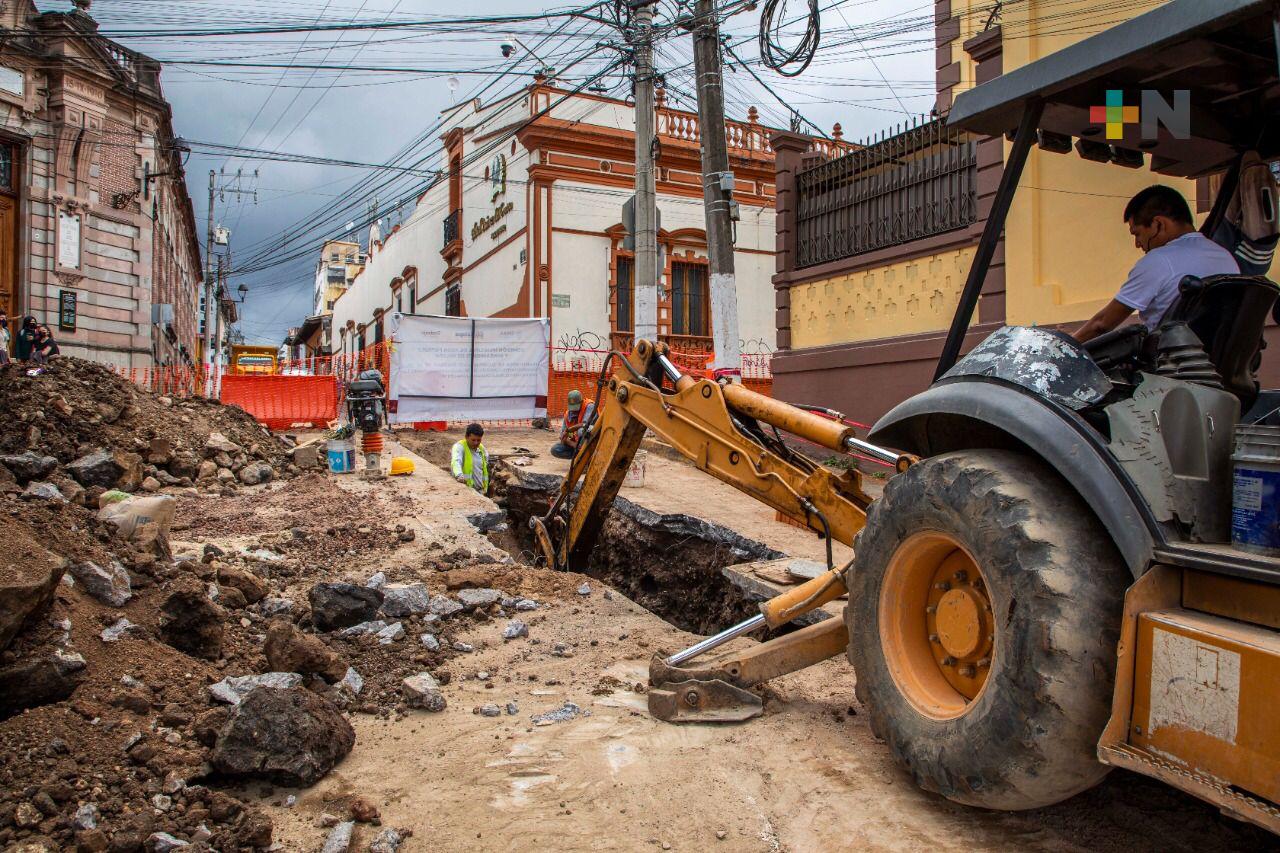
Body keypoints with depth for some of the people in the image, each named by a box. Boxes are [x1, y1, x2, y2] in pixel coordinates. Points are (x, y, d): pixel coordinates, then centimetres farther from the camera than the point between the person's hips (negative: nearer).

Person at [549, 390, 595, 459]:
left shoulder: (589, 406, -18)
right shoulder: (567, 414, -2)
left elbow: (585, 425, -30)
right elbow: (562, 436, -1)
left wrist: (568, 430, -20)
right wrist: (574, 445, -19)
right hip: (575, 442, 6)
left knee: (582, 431, -37)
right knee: (555, 449, -10)